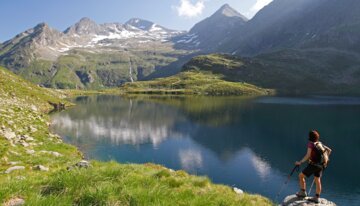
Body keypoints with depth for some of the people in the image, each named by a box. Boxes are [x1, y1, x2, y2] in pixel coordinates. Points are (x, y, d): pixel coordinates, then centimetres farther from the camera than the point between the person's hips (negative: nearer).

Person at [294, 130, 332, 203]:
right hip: (320, 165, 8)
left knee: (301, 176, 6)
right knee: (317, 181, 13)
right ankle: (316, 198, 19)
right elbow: (329, 150, 16)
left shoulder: (311, 143, -15)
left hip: (313, 164, -8)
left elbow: (308, 155, -22)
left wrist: (300, 162, -16)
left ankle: (303, 192, 10)